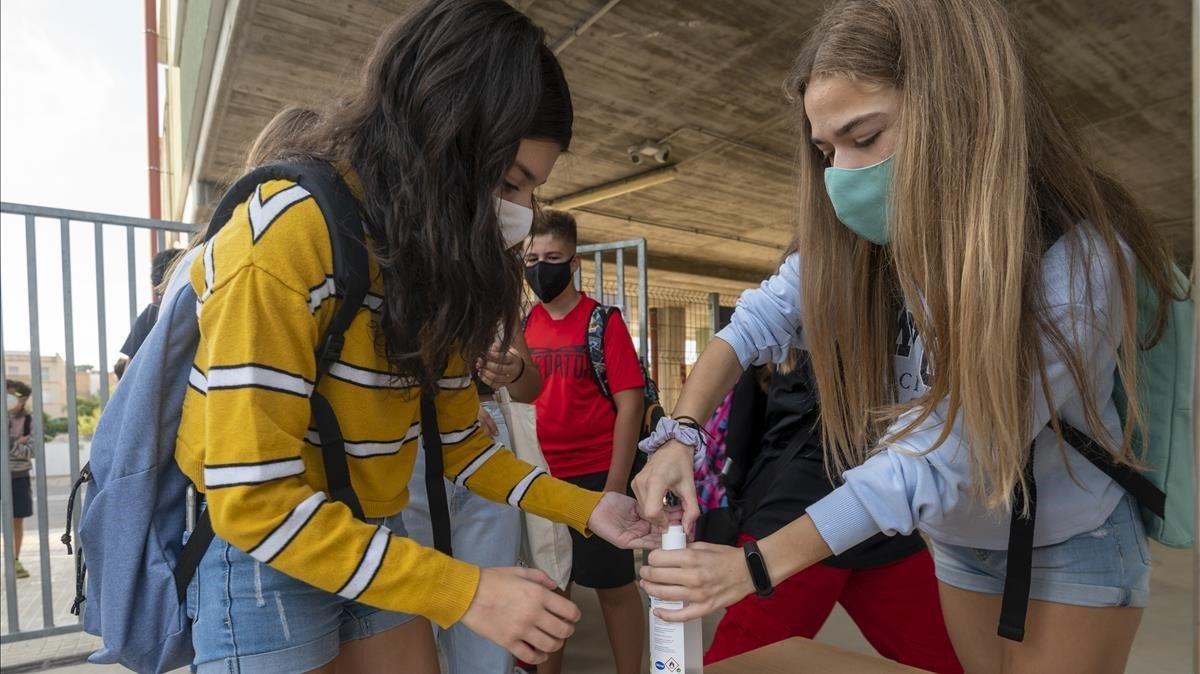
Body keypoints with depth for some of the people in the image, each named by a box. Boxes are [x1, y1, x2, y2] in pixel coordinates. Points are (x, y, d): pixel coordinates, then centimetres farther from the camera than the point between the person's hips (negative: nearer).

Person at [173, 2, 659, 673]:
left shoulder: (434, 260, 1)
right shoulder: (283, 236, -23)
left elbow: (459, 439, 4)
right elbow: (251, 500, -25)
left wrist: (587, 509, -4)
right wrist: (466, 592, -26)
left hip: (376, 545, 7)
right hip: (262, 563, -6)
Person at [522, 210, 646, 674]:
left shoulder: (602, 321, -8)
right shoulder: (523, 325, 6)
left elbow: (629, 402, -11)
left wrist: (615, 486, -16)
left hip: (595, 474, -4)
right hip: (541, 476, 5)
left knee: (614, 586, 8)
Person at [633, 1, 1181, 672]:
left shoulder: (1075, 262, -33)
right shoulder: (864, 242, -16)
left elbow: (939, 454, -35)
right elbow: (758, 321, -14)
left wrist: (758, 565, -34)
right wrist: (681, 434, -30)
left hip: (1072, 547, -4)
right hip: (960, 540, 5)